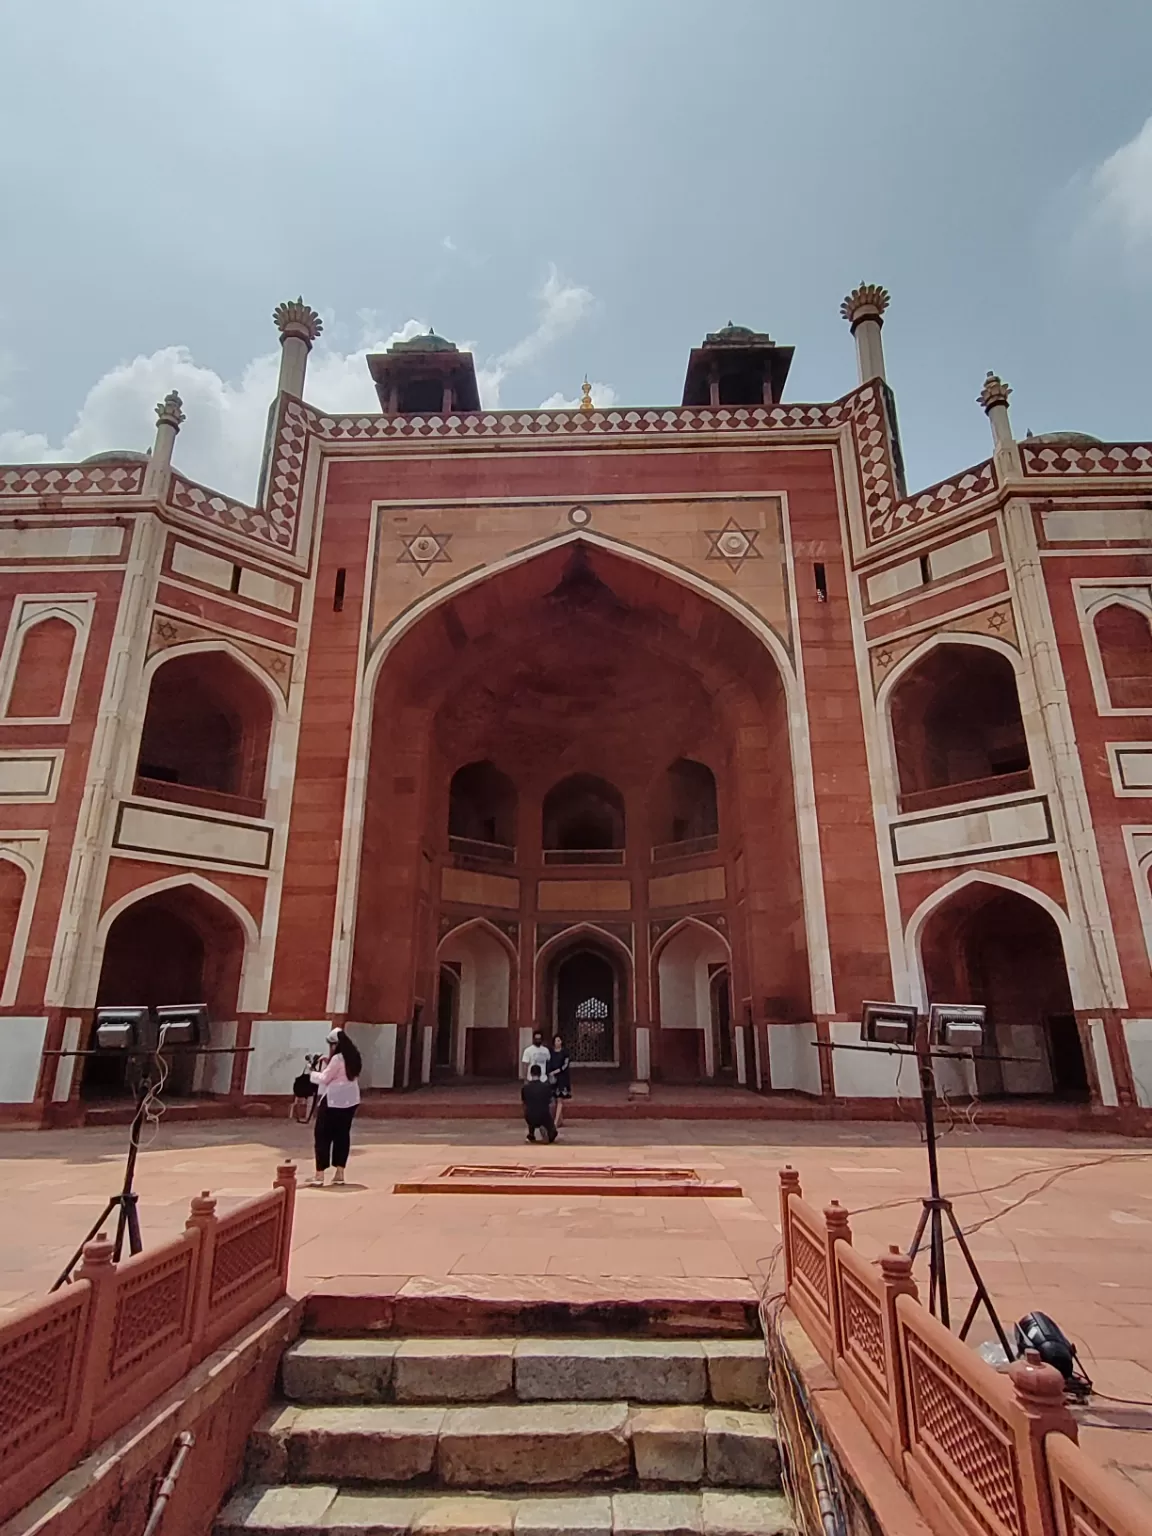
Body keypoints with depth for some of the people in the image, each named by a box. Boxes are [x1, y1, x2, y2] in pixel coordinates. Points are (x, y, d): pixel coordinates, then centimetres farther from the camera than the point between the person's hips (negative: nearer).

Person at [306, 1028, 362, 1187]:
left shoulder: (337, 1058, -18)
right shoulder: (353, 1057, 8)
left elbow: (324, 1078, -12)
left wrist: (312, 1073, 4)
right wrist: (327, 1064, 12)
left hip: (333, 1101, -8)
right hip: (349, 1100, 8)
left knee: (323, 1136, 1)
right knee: (343, 1135, 12)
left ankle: (319, 1175, 1)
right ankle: (339, 1173, 15)